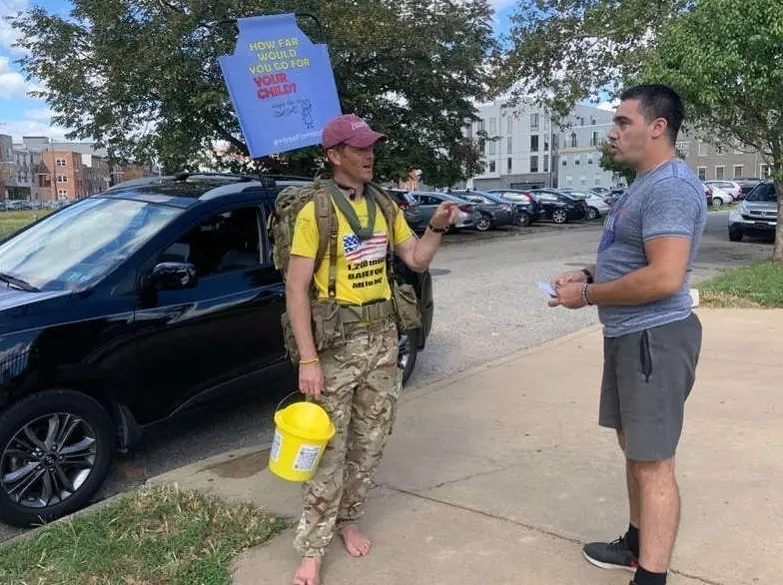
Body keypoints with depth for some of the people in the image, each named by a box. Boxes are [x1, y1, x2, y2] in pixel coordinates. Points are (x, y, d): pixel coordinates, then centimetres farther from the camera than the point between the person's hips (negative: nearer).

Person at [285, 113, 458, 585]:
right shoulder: (316, 211, -11)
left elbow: (417, 260, 12)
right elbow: (296, 289, -14)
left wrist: (437, 227, -7)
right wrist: (308, 359, -18)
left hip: (383, 337, 6)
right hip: (337, 342, -6)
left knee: (370, 442, 14)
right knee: (330, 450, 1)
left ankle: (349, 519, 34)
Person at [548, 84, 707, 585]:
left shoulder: (671, 186, -19)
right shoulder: (647, 184, 16)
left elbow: (664, 277, -28)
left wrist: (587, 295, -17)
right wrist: (587, 274, 7)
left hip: (655, 338, -11)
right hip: (629, 336, 11)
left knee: (653, 463, -3)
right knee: (636, 450, 21)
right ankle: (637, 544, 37)